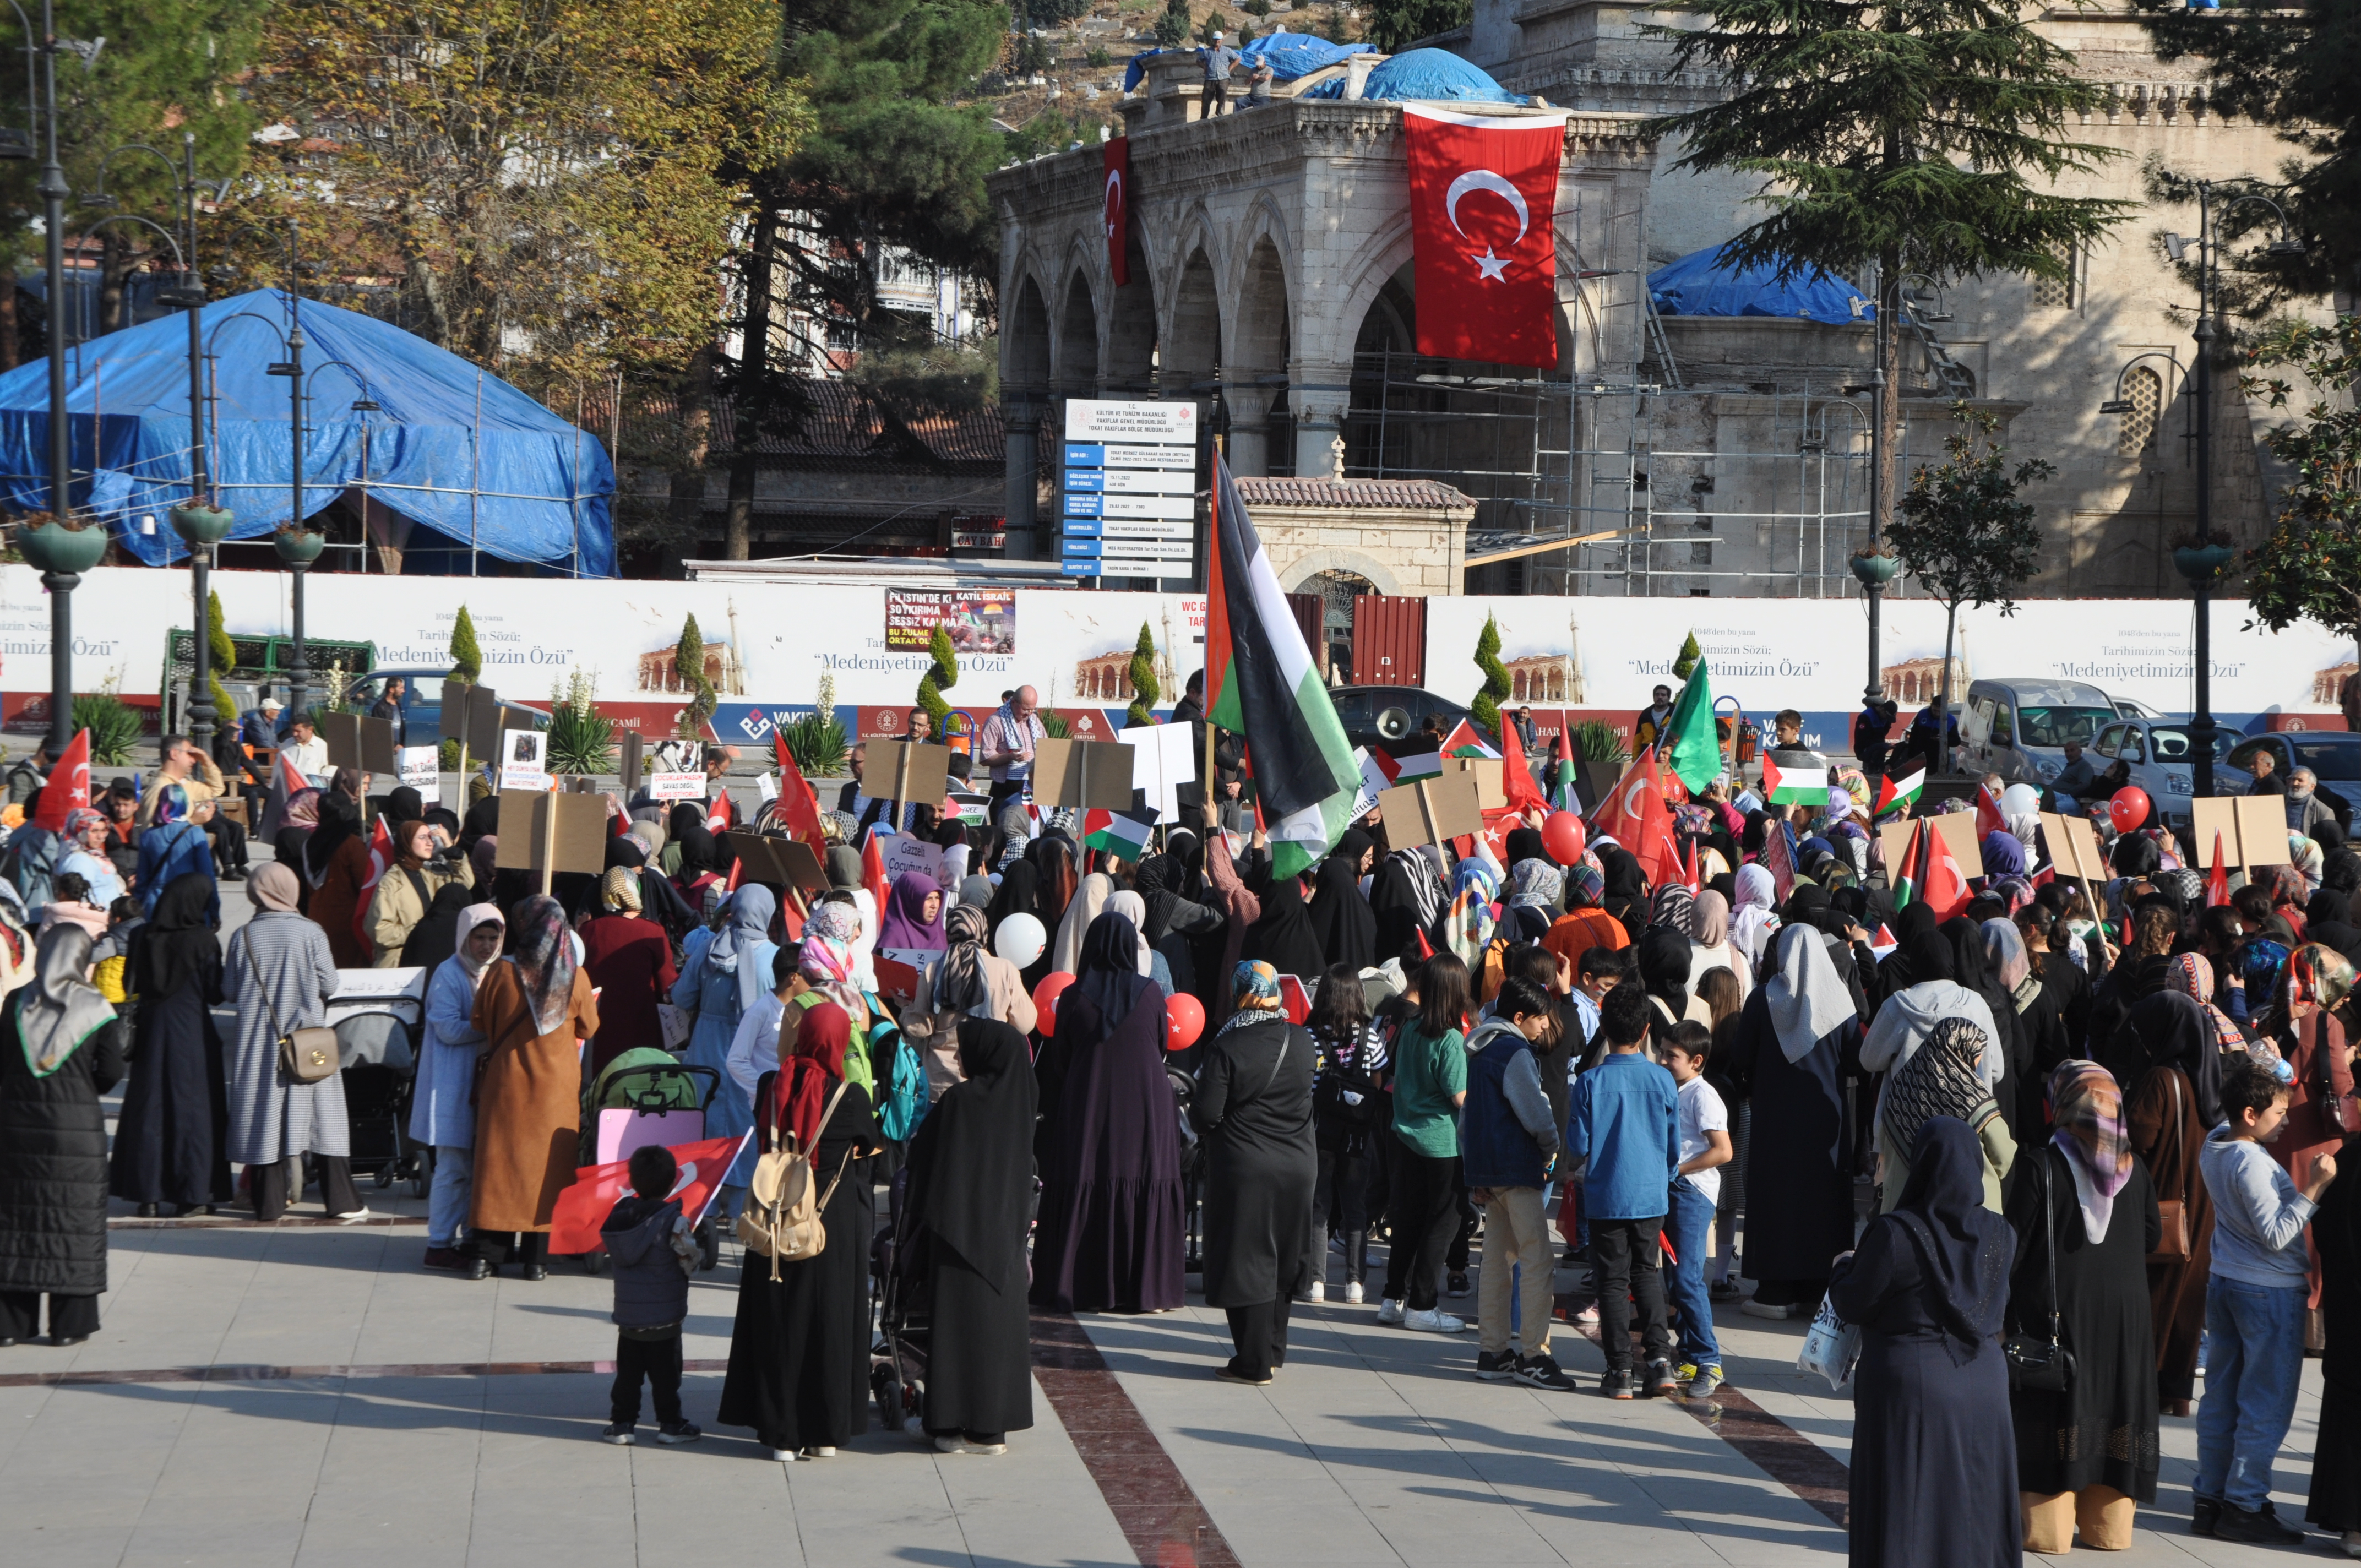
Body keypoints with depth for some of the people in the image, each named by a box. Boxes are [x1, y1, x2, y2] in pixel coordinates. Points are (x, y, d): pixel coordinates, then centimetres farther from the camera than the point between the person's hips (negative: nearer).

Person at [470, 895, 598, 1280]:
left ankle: (487, 1252, 5)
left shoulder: (501, 973, -10)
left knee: (499, 1160, 7)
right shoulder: (576, 977, -7)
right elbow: (589, 1028, 7)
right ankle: (537, 1257, 6)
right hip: (558, 1088, 1)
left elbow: (481, 1024, 2)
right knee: (546, 1162, 7)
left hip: (506, 1084, -1)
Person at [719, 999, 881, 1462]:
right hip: (836, 1224, -2)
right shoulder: (850, 1096, -12)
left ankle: (782, 1432, 10)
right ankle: (827, 1432, 12)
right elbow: (871, 1146, 3)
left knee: (778, 1323, 9)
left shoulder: (770, 1086, -5)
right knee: (830, 1320, 8)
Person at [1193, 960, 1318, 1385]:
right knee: (1281, 1260, 17)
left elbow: (1206, 1115, -16)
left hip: (1244, 1170, -5)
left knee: (1248, 1262, 2)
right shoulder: (1301, 1042, -1)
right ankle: (1273, 1350, 27)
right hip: (1296, 1164, 5)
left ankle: (1254, 1362, 3)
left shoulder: (1228, 1048, -17)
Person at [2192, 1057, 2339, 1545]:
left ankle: (2209, 1499, 16)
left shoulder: (2215, 1144, 3)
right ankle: (2245, 1505, 2)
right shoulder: (2253, 1163, -23)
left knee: (2221, 1396, 12)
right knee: (2266, 1405, 0)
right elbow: (2276, 1235, -24)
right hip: (2270, 1292, -9)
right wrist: (2313, 1189, -24)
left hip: (2224, 1283, 9)